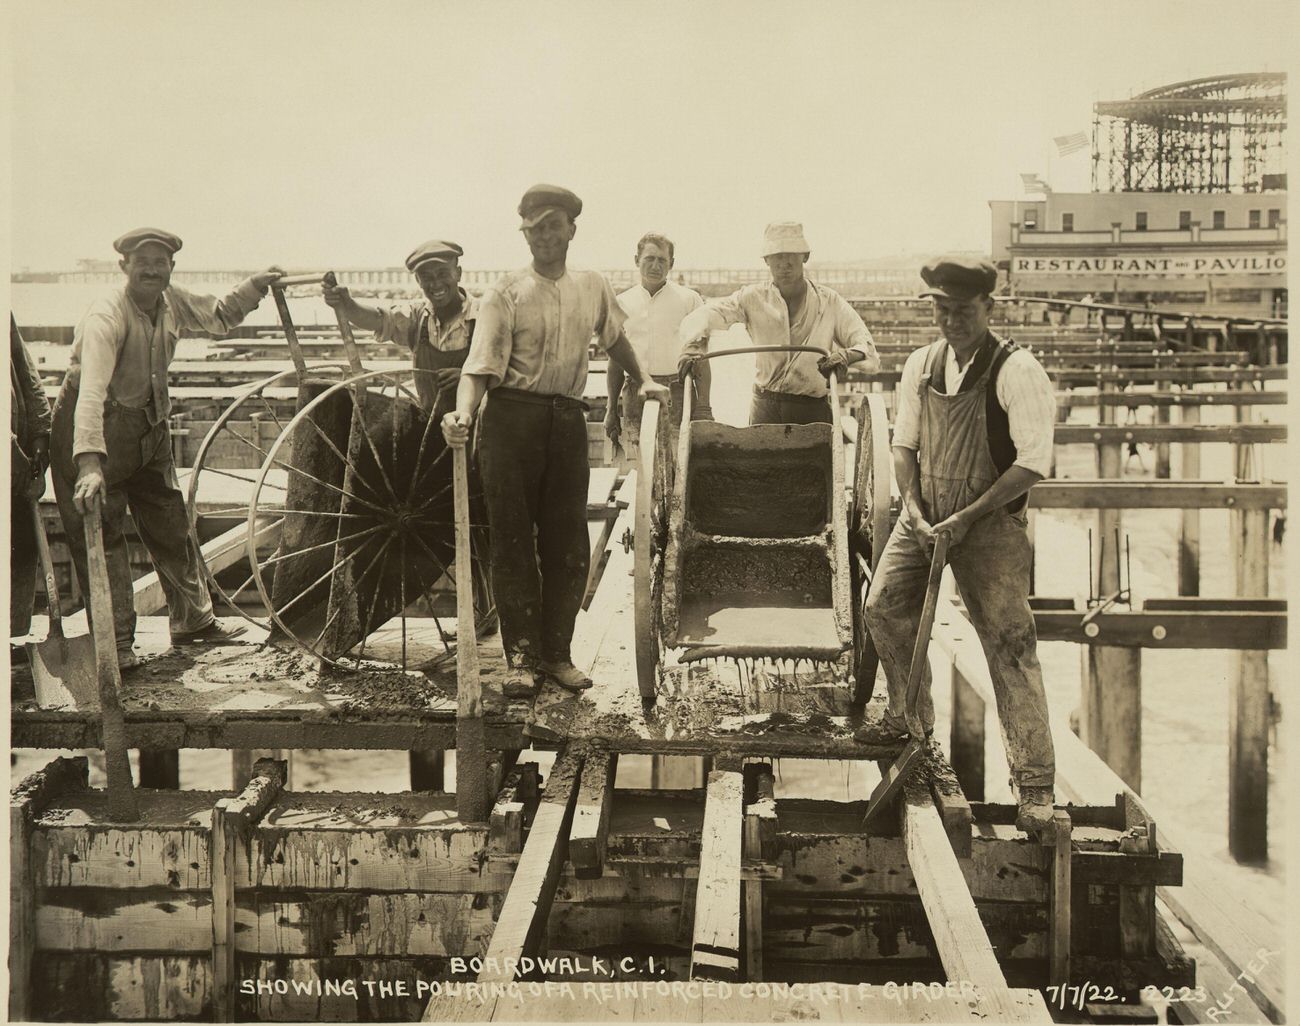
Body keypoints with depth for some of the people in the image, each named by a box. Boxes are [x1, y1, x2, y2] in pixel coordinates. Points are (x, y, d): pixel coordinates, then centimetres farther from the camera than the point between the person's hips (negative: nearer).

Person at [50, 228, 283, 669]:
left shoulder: (172, 303, -5)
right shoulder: (107, 316, -28)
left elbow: (218, 318, 18)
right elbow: (91, 391, -41)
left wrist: (255, 285, 3)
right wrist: (89, 463, -51)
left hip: (147, 425, 7)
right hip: (95, 431, -7)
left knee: (171, 525, 14)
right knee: (101, 535, -4)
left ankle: (193, 621, 27)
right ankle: (116, 642, 7)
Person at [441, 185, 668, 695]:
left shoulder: (592, 287, 10)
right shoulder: (505, 294, -3)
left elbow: (614, 338, 29)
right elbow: (481, 365, -12)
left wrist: (644, 381, 18)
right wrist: (463, 412, -29)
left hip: (567, 419, 4)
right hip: (512, 418, -3)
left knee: (569, 543, 5)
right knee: (513, 538, 0)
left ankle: (557, 652, 17)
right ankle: (520, 656, 8)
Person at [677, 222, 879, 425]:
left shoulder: (829, 302, 5)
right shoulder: (754, 298, 5)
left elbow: (865, 344, -1)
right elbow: (705, 315, -5)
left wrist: (847, 355, -25)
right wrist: (693, 343, -27)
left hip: (813, 409, 0)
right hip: (766, 406, 0)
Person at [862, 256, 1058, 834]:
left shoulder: (1017, 372, -14)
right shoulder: (922, 365, 3)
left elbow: (1033, 464, -18)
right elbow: (904, 445, 9)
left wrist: (966, 519, -20)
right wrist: (912, 507, -7)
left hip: (991, 520, -5)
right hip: (926, 514, 6)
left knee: (1009, 645, -9)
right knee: (883, 606, -1)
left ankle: (1035, 785, -3)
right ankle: (909, 714, 27)